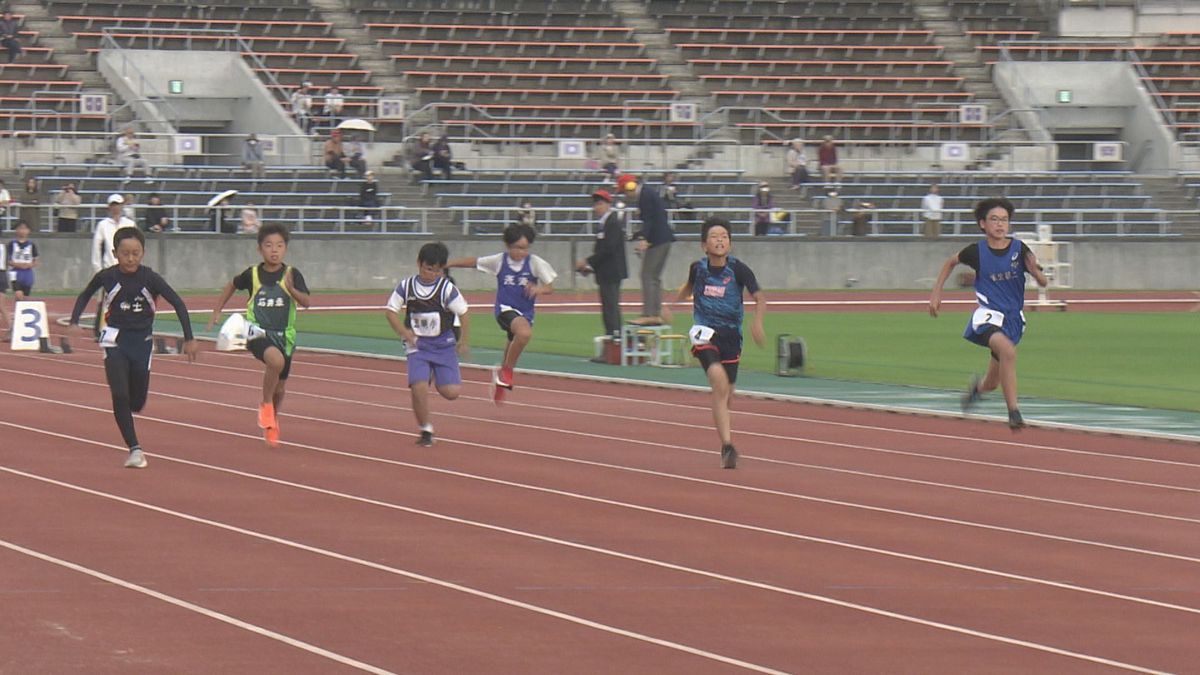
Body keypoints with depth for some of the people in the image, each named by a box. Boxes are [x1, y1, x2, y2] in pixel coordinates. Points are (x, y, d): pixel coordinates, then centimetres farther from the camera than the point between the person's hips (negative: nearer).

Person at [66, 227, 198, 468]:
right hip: (115, 342, -1)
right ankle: (134, 449, -10)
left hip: (142, 342, 1)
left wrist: (189, 338, -8)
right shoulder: (107, 277, -9)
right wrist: (73, 322, -6)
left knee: (137, 403, 8)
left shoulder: (150, 278, -11)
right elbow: (84, 296, 8)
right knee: (120, 396, -16)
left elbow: (178, 304, -6)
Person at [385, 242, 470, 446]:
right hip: (418, 345, 0)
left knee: (451, 392, -9)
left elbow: (464, 315, -5)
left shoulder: (447, 289, -10)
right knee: (419, 387, -19)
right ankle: (425, 430, 2)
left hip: (444, 345, 0)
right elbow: (391, 310, 3)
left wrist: (463, 341, -11)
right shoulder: (406, 286, -4)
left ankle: (436, 379, 28)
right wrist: (404, 332, -12)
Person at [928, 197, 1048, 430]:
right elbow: (951, 262, 14)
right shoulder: (977, 251, -6)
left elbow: (1043, 282, -3)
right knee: (1007, 350, -37)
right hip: (988, 314, -3)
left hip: (1013, 318, 3)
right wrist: (936, 292, 11)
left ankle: (979, 386, 52)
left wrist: (1035, 270, -25)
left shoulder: (1019, 249, -5)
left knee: (992, 384, 13)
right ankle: (1013, 412, -35)